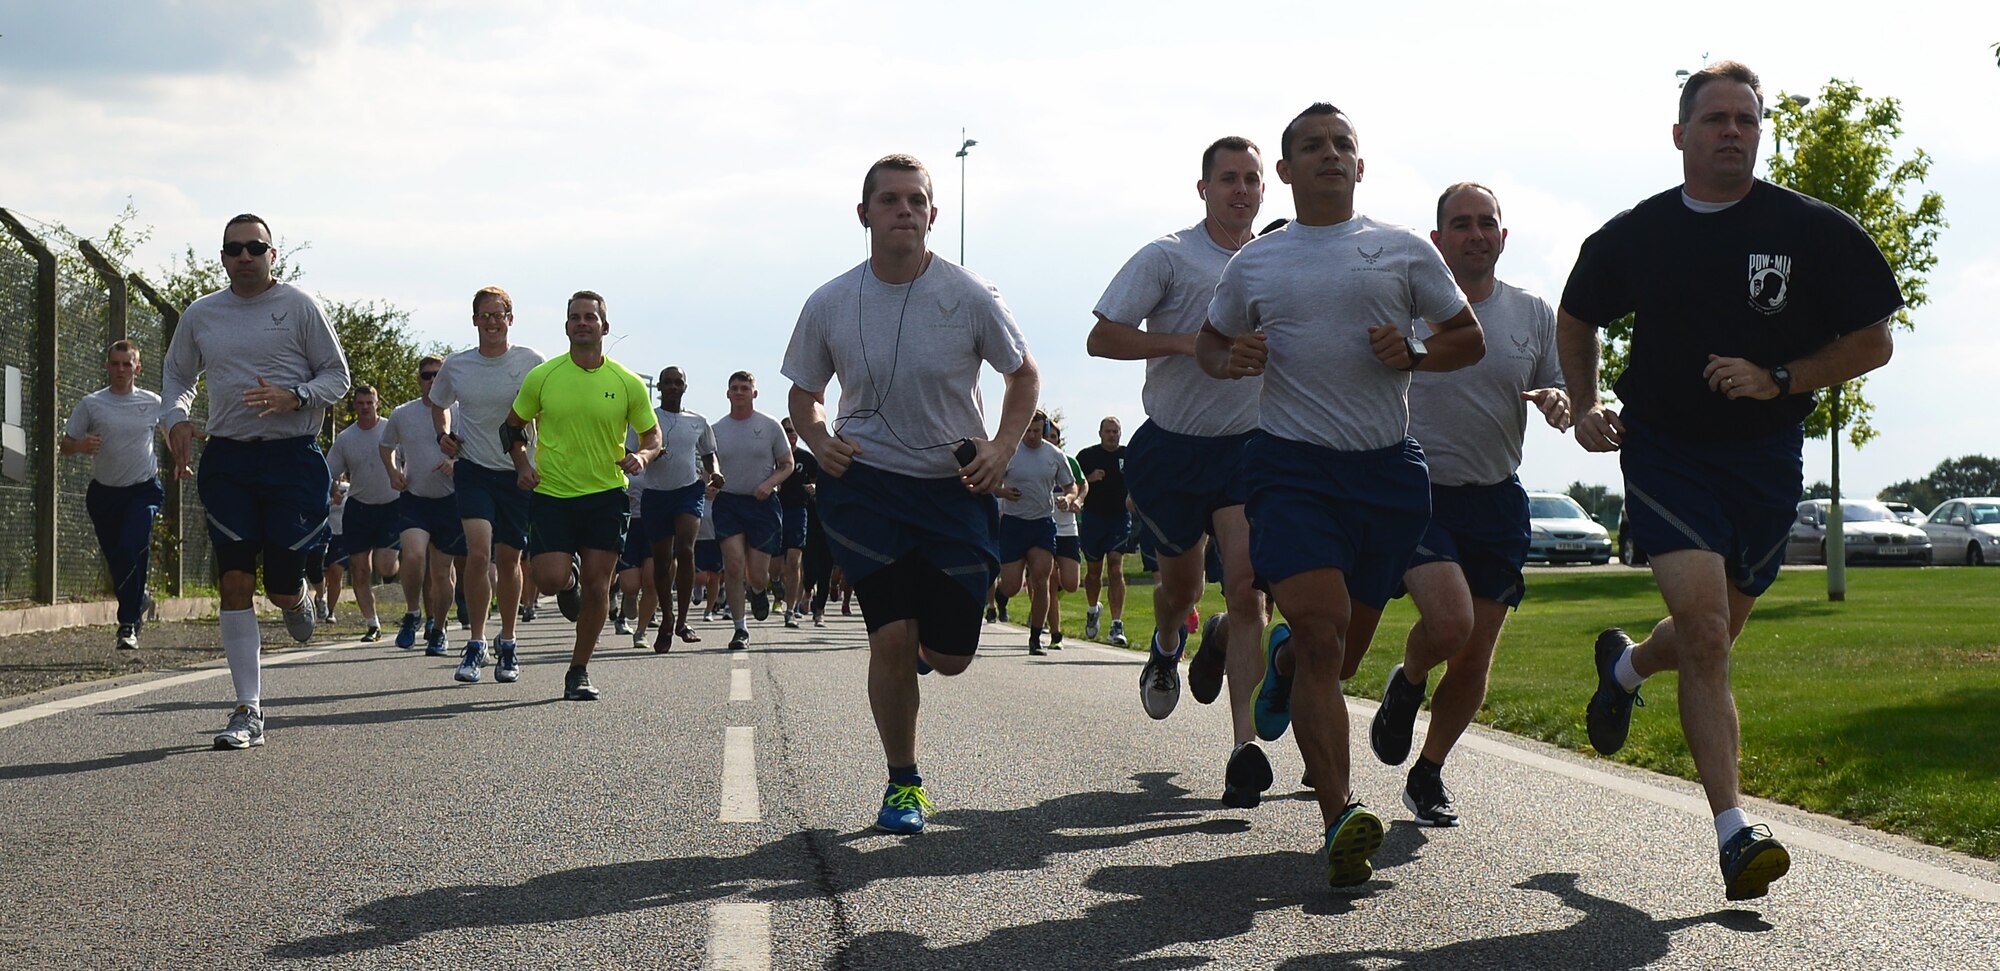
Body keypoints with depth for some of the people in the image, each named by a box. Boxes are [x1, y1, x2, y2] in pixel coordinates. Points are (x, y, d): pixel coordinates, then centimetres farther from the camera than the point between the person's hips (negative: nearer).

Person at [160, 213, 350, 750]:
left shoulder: (298, 306, 0)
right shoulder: (200, 315, 10)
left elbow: (338, 376, 2)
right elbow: (177, 374, 23)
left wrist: (293, 396, -17)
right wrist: (175, 418, 3)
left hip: (292, 457, -3)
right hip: (227, 459, 3)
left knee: (281, 586, -5)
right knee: (234, 582, -6)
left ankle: (297, 600, 37)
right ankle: (248, 711, -1)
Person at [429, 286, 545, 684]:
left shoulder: (531, 363, -5)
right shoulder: (455, 366, 2)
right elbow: (438, 404, 22)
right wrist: (443, 435, 3)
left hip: (518, 472, 0)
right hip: (473, 469, 0)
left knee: (508, 560, 8)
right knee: (479, 552, -18)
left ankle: (507, 645, 26)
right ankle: (475, 645, -8)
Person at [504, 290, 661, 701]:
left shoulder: (628, 383, -1)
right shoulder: (542, 377, -1)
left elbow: (653, 435, 9)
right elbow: (513, 426, 12)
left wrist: (642, 456, -13)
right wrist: (522, 463, -5)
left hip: (605, 496, 0)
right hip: (551, 494, 0)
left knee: (596, 587, -2)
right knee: (550, 579, -14)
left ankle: (579, 671, 14)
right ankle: (570, 577, 26)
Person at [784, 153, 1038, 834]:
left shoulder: (971, 298, -7)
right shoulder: (829, 304, -3)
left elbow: (1023, 375, 7)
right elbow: (804, 393, 12)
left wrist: (1002, 447, -7)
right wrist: (819, 439, -9)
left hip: (955, 485, 0)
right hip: (865, 482, 0)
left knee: (950, 657, -1)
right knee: (892, 638, -12)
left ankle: (925, 642, 39)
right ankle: (903, 784, 7)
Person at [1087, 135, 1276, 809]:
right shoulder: (1167, 257, -5)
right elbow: (1102, 337, -10)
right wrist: (1187, 342, -20)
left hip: (1248, 449, 1)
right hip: (1172, 448, -1)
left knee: (1245, 588, -14)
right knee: (1180, 585, 14)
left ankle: (1245, 746, -8)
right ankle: (1167, 647, 52)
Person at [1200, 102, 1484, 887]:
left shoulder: (1404, 250, 8)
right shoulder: (1253, 264, 11)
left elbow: (1469, 338, 13)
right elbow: (1212, 342, 24)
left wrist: (1413, 354, -8)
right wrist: (1229, 360, 0)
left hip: (1388, 470, 2)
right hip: (1292, 467, -1)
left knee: (1343, 650, 11)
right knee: (1321, 635, -19)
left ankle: (1283, 662, 49)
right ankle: (1341, 819, -22)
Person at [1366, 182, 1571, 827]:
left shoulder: (1533, 314, 7)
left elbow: (1559, 391, 15)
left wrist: (1556, 400, -8)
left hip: (1496, 500, 4)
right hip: (1418, 489, -4)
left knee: (1475, 658, 5)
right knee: (1449, 622, -24)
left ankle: (1428, 774, 26)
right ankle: (1406, 684, 11)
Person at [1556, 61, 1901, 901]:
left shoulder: (1814, 231, -5)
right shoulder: (1635, 235, 0)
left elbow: (1873, 342, -1)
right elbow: (1575, 320, 18)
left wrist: (1778, 380, -14)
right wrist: (1584, 405, 4)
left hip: (1765, 460, 2)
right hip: (1664, 453, -2)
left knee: (1710, 638, 17)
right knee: (1705, 633, -18)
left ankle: (1625, 667, 53)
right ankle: (1734, 834, -16)